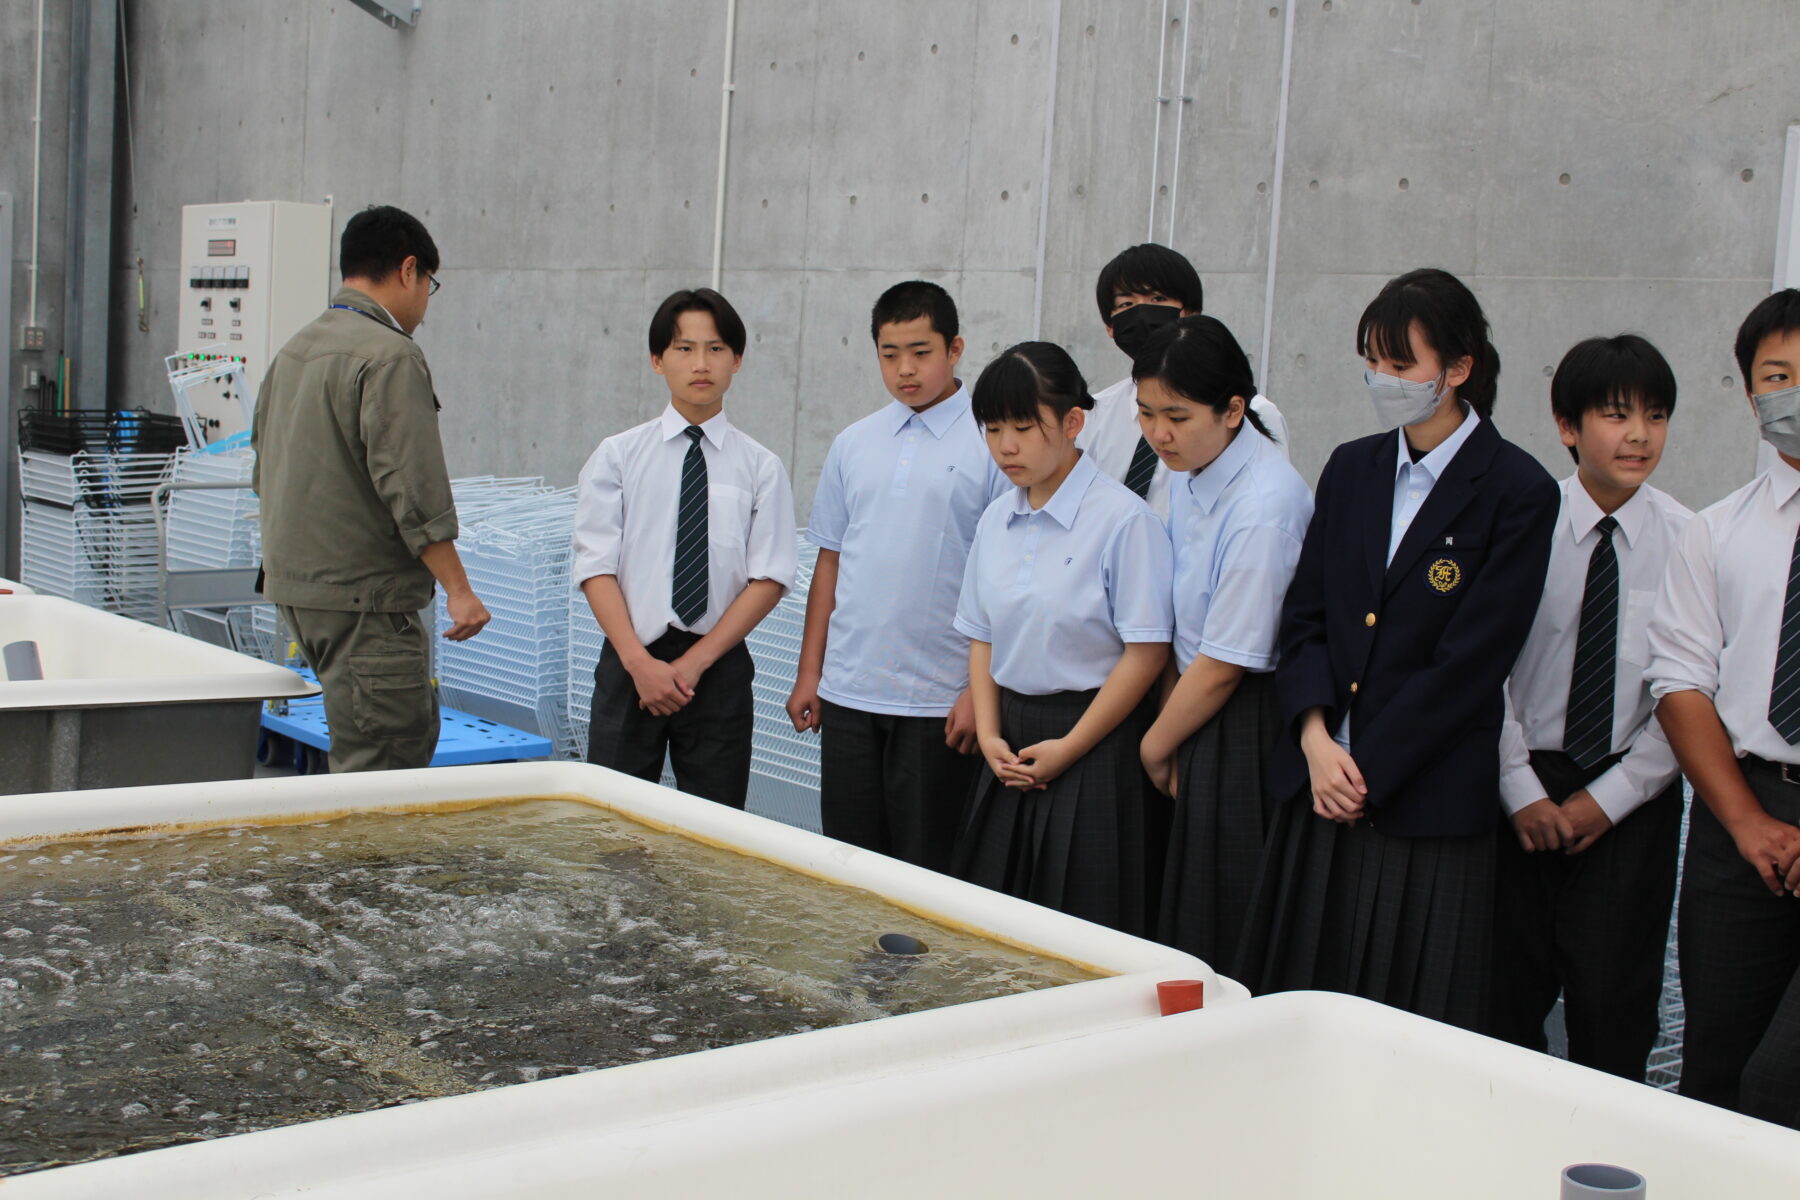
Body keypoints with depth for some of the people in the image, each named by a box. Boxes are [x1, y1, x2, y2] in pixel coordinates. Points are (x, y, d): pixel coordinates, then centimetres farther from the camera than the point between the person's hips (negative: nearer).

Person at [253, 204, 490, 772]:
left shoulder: (293, 351, 14)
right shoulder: (390, 356, -15)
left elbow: (265, 476, 22)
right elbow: (412, 490, -21)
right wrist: (458, 589, -17)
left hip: (295, 586, 10)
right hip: (364, 597, -10)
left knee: (416, 729, 17)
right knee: (378, 769, -6)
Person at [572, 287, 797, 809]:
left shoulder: (760, 467, 3)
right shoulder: (617, 456, 4)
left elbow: (769, 578, -2)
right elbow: (597, 568, -1)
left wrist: (697, 660, -10)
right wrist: (640, 663, -12)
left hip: (720, 668, 0)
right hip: (630, 661, 0)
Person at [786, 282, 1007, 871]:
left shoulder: (994, 445, -5)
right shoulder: (853, 445, 10)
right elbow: (830, 560, 13)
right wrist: (809, 672, 11)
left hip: (941, 702, -4)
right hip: (848, 691, 4)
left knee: (928, 870, 4)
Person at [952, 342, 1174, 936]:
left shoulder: (1123, 519, -13)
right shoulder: (996, 520, 8)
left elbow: (1147, 652, -14)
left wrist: (1068, 748, -11)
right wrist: (989, 734, 0)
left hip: (1094, 743, -6)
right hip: (1011, 747, 6)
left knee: (1081, 923, -3)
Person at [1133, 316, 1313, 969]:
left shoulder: (1263, 507, -23)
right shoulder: (1189, 473, 3)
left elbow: (1224, 665, -18)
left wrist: (1156, 745, -4)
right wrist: (1166, 729, 2)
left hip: (1249, 726, -8)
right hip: (1200, 718, 8)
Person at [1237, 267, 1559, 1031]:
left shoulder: (1517, 492, -6)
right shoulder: (1351, 468, 11)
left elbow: (1471, 660, -10)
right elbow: (1304, 615, 9)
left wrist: (1366, 770, -11)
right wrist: (1315, 739, -6)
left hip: (1426, 804, -5)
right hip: (1317, 791, 5)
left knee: (1412, 1018, 0)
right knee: (1293, 1019, 7)